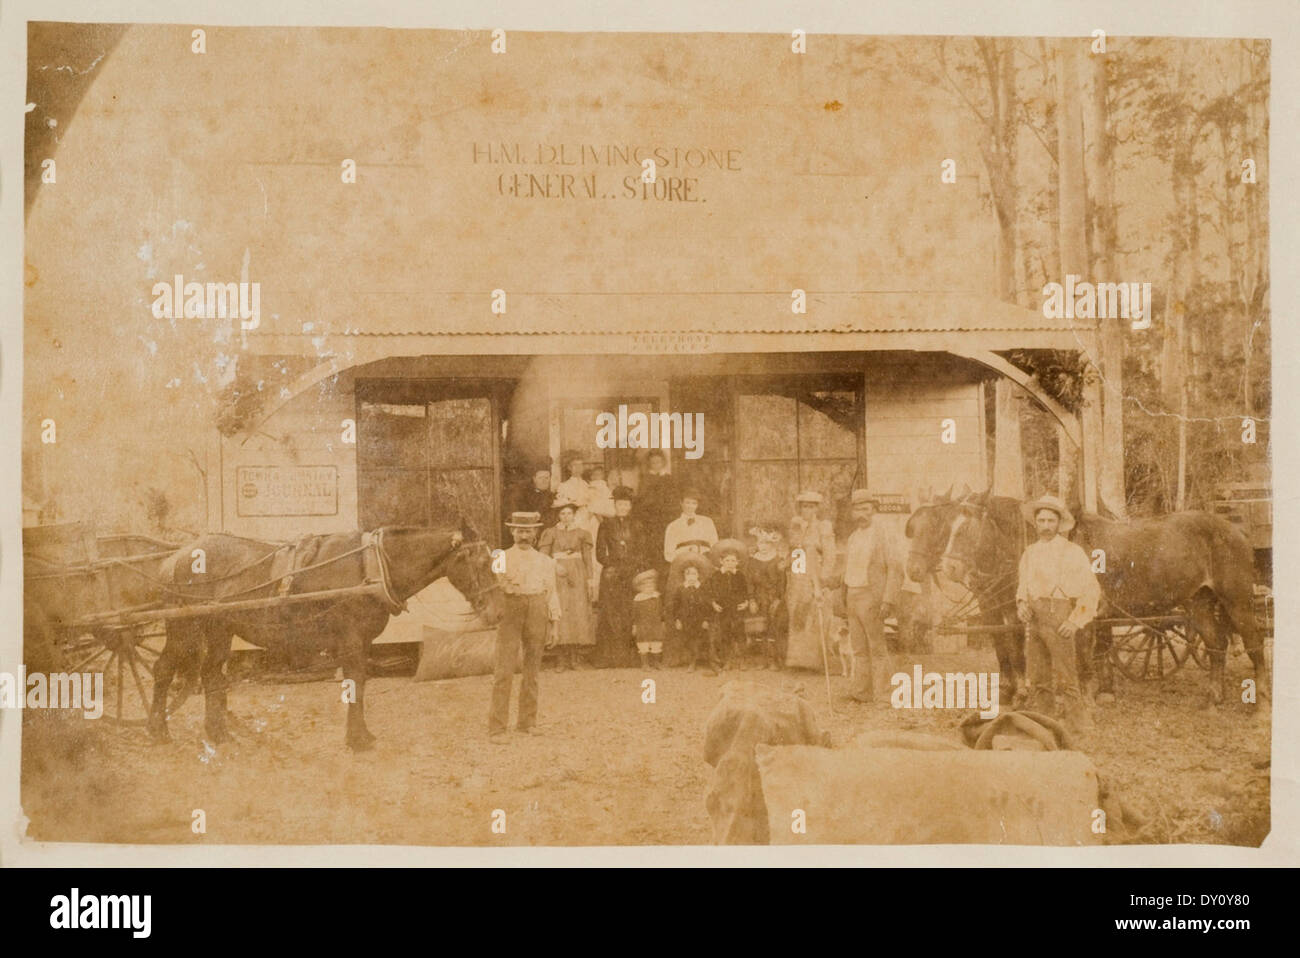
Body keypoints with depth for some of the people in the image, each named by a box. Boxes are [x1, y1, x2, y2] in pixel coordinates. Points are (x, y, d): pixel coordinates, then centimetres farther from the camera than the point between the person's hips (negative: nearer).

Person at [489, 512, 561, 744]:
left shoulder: (545, 561, 14)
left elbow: (551, 592, 12)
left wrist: (554, 623, 7)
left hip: (537, 613, 3)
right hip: (510, 612, -3)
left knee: (532, 670, 8)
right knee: (504, 670, -9)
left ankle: (528, 721, 21)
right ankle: (496, 728, -10)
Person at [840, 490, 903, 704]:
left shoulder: (883, 536, -9)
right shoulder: (853, 537, 14)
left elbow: (896, 570, -13)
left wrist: (888, 601, -20)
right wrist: (845, 598, 16)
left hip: (872, 599, -7)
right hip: (853, 598, 7)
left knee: (877, 648, -5)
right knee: (859, 648, 6)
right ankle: (863, 691, 9)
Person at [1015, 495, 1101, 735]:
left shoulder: (1073, 552, -2)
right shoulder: (1030, 553, 14)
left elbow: (1091, 591, -4)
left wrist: (1076, 621, -12)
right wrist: (1021, 604, 3)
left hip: (1060, 621, -6)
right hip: (1033, 621, 6)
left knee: (1065, 679, -7)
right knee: (1037, 679, 9)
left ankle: (1078, 727, -2)